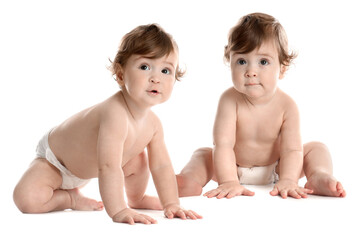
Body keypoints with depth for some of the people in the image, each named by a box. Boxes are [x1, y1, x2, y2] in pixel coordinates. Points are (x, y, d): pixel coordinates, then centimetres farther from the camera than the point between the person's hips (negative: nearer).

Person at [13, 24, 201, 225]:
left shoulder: (153, 123, -16)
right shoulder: (115, 115, -43)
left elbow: (161, 166, -7)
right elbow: (109, 168, -48)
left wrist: (171, 204, -16)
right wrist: (118, 211, -51)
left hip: (88, 166, 7)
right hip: (54, 159, -7)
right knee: (27, 199, -27)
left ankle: (136, 198, 23)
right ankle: (70, 197, 1)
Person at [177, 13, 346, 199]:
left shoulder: (286, 105, -23)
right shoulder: (230, 100, -26)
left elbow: (292, 149, -26)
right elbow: (223, 144, -32)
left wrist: (287, 181, -43)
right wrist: (228, 181, -43)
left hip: (275, 170, 1)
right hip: (234, 170, -1)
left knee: (316, 148, -11)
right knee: (203, 154, -20)